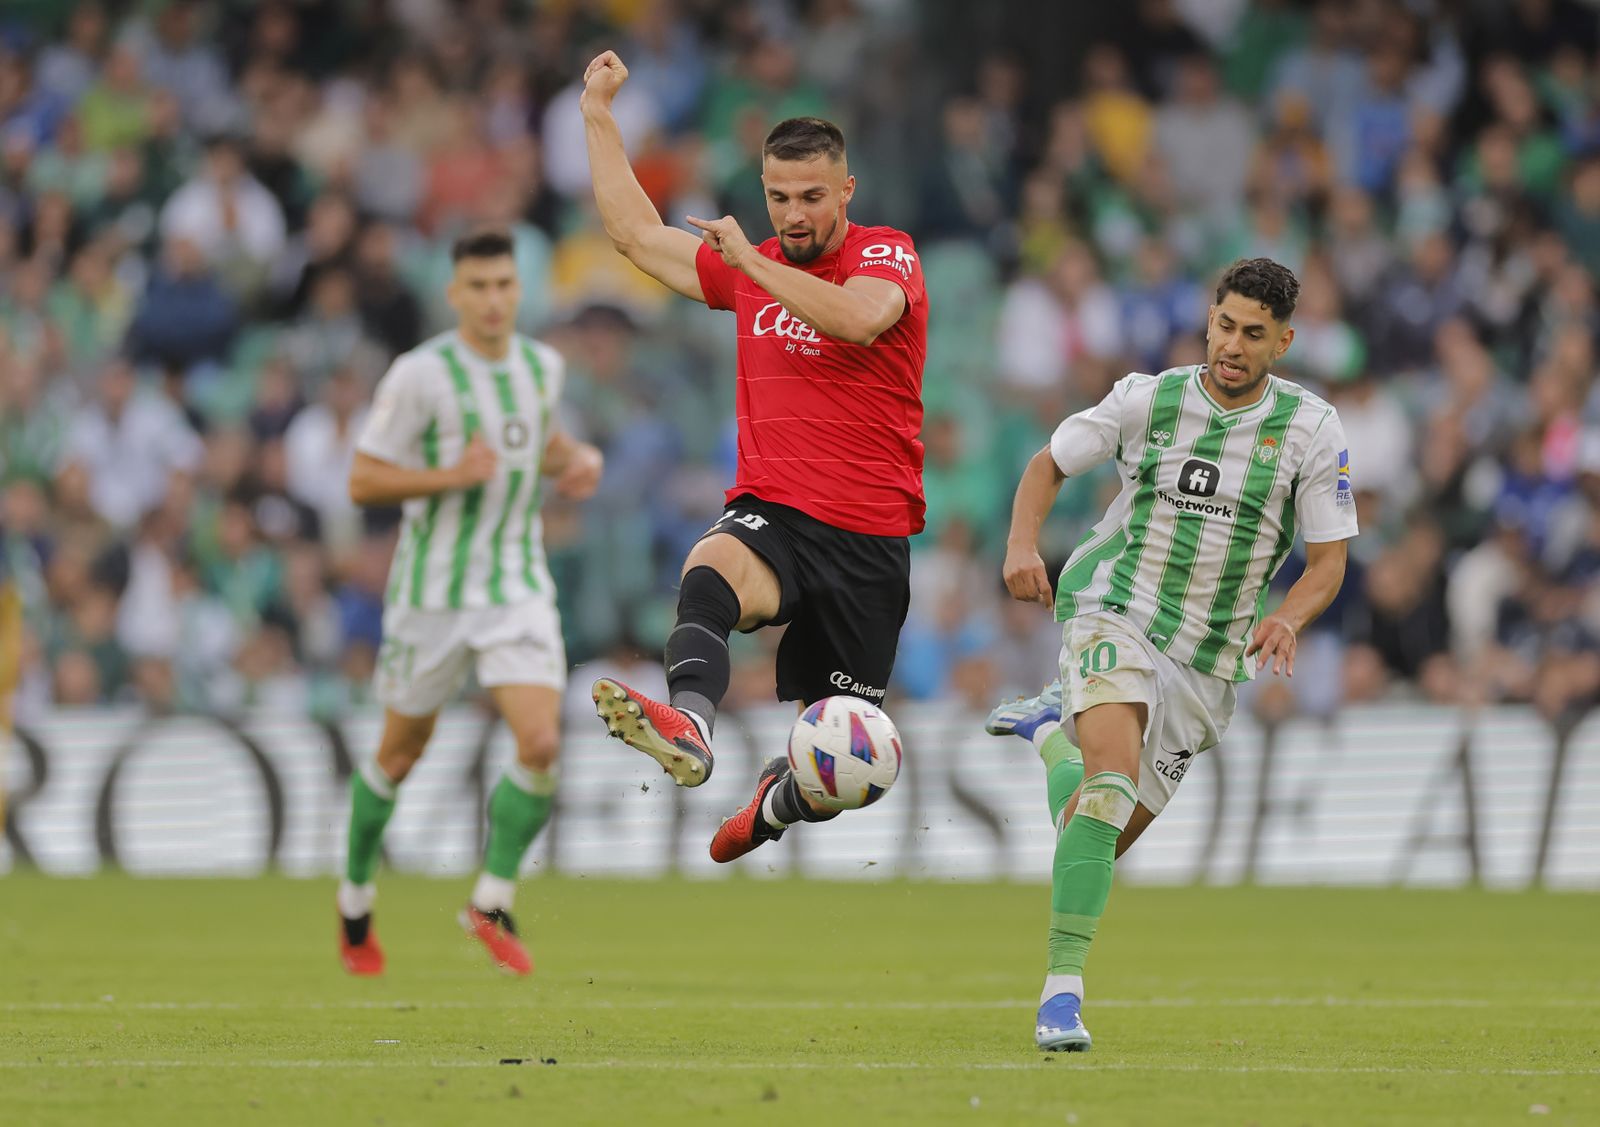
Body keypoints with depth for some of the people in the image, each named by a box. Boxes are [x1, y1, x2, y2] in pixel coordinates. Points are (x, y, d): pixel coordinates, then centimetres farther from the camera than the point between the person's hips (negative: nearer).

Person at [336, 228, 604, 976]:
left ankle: (491, 903, 1)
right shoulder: (420, 374, -14)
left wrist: (577, 459, 4)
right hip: (433, 592, -3)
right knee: (402, 753, 10)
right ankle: (355, 901, 32)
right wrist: (452, 476, -24)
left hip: (519, 590, 4)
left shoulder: (542, 366, 3)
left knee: (541, 746, -15)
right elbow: (362, 482, -12)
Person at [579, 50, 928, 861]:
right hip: (771, 514, 3)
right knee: (712, 568, -37)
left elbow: (860, 317, -24)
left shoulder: (886, 255, -1)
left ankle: (777, 802, 41)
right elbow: (637, 233, 25)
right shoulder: (754, 267, 15)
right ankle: (689, 726, -64)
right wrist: (598, 115, 25)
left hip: (869, 540, -3)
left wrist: (749, 261, -20)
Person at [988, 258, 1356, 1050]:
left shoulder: (1310, 429, -5)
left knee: (1105, 837, 11)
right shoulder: (1147, 400, -4)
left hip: (1207, 660, 3)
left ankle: (1053, 727, 45)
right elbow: (1049, 464, 10)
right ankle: (1062, 988, -31)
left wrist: (1288, 618, -23)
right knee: (1115, 770, -31)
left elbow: (1327, 563, -2)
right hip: (1116, 613, -3)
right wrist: (1022, 545, -9)